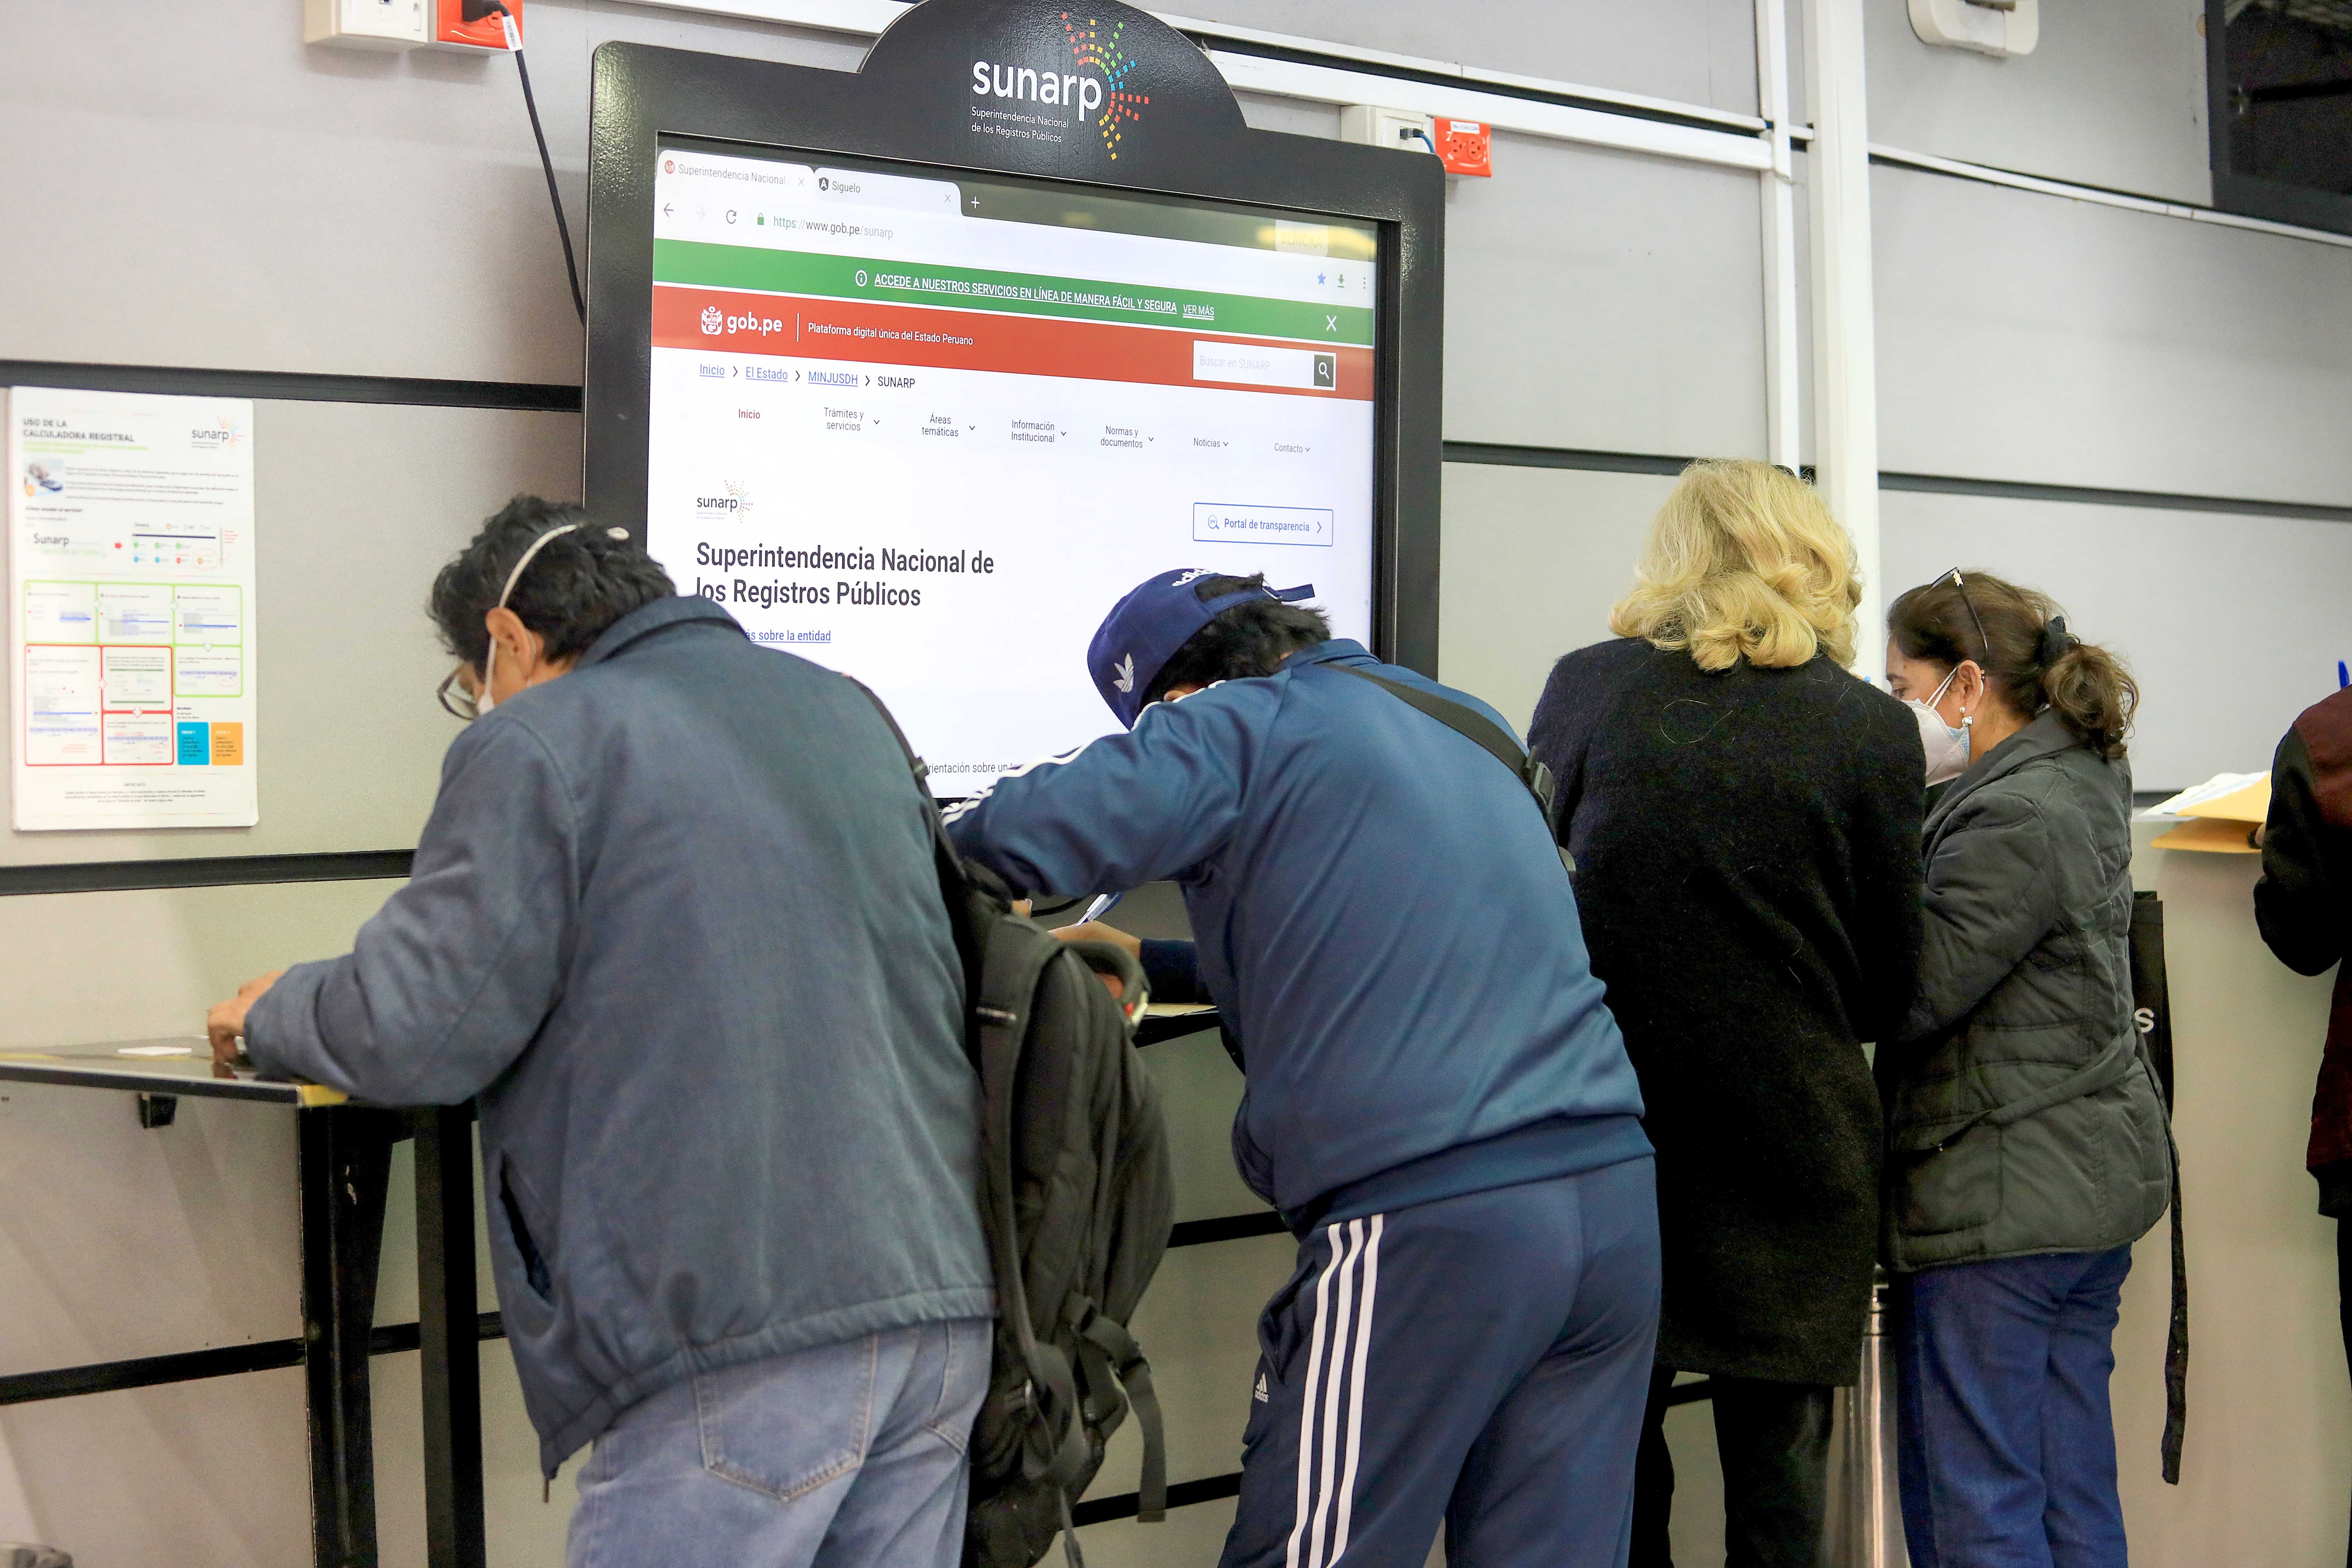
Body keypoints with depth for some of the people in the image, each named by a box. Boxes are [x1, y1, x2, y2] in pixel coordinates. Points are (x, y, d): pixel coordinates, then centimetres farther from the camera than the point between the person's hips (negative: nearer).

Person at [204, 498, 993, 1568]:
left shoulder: (539, 744, -3)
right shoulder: (846, 710, 19)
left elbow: (419, 1032, -7)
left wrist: (272, 1015, 14)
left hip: (743, 1332, -7)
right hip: (942, 1299, 7)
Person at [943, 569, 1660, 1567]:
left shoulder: (1247, 726, -2)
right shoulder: (1467, 726, 22)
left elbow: (1014, 838, -16)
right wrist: (1151, 964, 29)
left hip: (1426, 1223, -8)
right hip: (1620, 1197, 8)